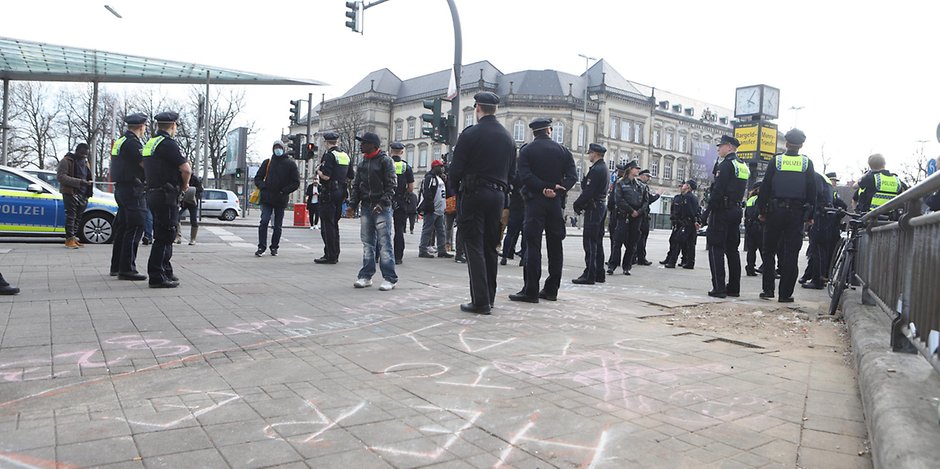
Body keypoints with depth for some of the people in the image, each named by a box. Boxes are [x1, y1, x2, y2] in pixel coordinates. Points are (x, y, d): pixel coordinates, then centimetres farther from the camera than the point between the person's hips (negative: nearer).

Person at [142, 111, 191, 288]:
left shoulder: (150, 143, 16)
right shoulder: (168, 143, -14)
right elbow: (186, 168, -23)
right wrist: (185, 185, -2)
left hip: (153, 193, 10)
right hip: (166, 195, -10)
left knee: (163, 236, 18)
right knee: (164, 237, -6)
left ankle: (166, 272, 28)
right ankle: (157, 277, -4)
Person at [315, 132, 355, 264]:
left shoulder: (329, 155, -12)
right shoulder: (345, 156, 12)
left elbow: (326, 176, -21)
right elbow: (350, 177, 15)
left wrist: (318, 170, -3)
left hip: (328, 192, -8)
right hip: (341, 192, 8)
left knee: (327, 225, -4)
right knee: (334, 223, 16)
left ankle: (330, 256, -5)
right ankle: (335, 254, 20)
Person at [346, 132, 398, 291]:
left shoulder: (385, 160, -4)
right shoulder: (362, 163, 16)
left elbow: (391, 185, -9)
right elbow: (356, 185, 18)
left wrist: (382, 203, -20)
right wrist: (352, 204, 7)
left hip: (382, 208, -6)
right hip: (366, 207, 7)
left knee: (384, 243, -6)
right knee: (367, 243, 9)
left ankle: (389, 278, -2)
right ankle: (366, 276, 16)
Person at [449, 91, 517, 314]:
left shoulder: (470, 134, -7)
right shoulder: (508, 137, 13)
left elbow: (456, 168, -9)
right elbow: (512, 172, 12)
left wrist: (455, 189, 8)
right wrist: (501, 190, 17)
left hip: (473, 195, -6)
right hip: (497, 196, 6)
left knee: (474, 247, -4)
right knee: (490, 247, 13)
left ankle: (480, 301, -7)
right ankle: (489, 298, 18)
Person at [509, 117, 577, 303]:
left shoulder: (526, 151, 1)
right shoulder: (562, 150, 9)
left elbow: (525, 176, -13)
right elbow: (572, 175, -2)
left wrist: (544, 188, -12)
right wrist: (558, 190, -12)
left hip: (535, 202, -3)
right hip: (556, 203, 3)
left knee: (533, 246, -3)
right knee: (555, 246, 8)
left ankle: (530, 291, -6)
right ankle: (551, 290, 13)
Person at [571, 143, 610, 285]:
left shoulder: (596, 169, -15)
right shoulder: (604, 168, 17)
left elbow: (588, 191, -20)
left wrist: (577, 205, -10)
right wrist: (580, 204, 11)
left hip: (593, 208, -10)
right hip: (601, 207, 10)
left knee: (589, 242, -8)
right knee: (597, 242, 13)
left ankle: (589, 275, -8)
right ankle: (599, 274, 19)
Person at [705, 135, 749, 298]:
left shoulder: (726, 164, -12)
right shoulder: (744, 167, 17)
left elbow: (718, 190, -19)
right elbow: (742, 191, 18)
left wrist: (709, 210, -16)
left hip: (722, 211, -9)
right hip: (736, 211, 9)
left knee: (716, 248, -5)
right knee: (732, 249, 12)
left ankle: (719, 288, -8)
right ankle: (734, 288, 15)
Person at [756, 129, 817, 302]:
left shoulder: (776, 161, 0)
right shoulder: (807, 163, 3)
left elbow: (765, 187, -1)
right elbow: (812, 191, 3)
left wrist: (762, 210, 5)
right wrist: (810, 215, 8)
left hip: (775, 211, 0)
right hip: (797, 213, 1)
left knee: (769, 251, 9)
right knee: (791, 254, 3)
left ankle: (768, 289, 6)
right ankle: (785, 293, 3)